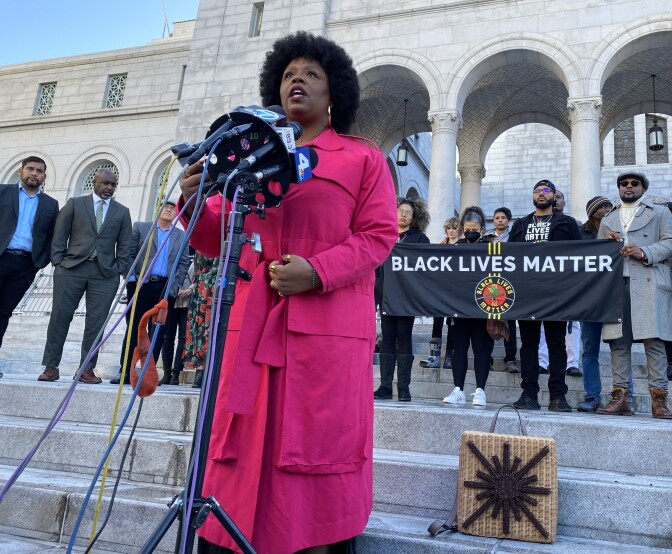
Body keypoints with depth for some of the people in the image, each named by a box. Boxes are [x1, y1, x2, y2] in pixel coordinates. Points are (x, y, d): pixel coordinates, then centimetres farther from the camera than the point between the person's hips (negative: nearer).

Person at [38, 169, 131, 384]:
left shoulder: (122, 212, 13)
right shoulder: (74, 204, 10)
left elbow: (124, 244, 11)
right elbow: (59, 235, 7)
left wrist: (119, 269, 1)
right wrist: (58, 262, -1)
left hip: (105, 273, 1)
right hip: (71, 269, 0)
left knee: (96, 322, -1)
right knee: (60, 316, 0)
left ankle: (87, 369, 6)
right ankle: (51, 366, 8)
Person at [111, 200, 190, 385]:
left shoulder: (181, 236, 14)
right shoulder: (140, 227, 10)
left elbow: (184, 263, 8)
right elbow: (129, 254, 4)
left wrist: (173, 285, -3)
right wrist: (131, 277, -7)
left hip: (166, 288, 1)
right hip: (141, 285, -1)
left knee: (158, 332, 1)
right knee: (134, 329, 2)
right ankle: (125, 372, 7)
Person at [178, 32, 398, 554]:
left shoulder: (364, 158, 10)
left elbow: (379, 235, -1)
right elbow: (219, 238, 16)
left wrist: (317, 271, -16)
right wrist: (195, 202, -6)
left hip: (328, 329, -3)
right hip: (254, 325, 4)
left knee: (315, 447, 1)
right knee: (246, 454, 6)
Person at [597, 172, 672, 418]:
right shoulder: (608, 219, 26)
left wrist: (645, 253, -13)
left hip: (649, 286, -3)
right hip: (615, 285, 3)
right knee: (618, 342, -1)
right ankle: (620, 397, 2)